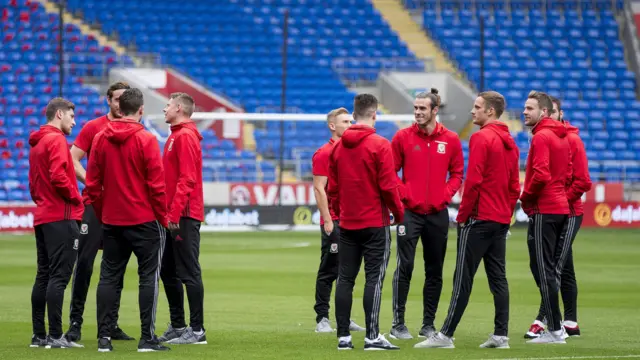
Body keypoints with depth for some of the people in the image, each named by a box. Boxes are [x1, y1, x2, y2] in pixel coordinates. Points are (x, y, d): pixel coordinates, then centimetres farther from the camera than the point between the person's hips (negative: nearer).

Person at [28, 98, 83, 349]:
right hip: (62, 217, -9)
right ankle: (55, 336, -14)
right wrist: (76, 197, -9)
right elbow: (58, 176, -21)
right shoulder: (56, 140, -10)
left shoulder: (36, 144, 18)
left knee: (43, 276, 11)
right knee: (59, 276, -10)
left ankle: (39, 335, 12)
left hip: (42, 217, 9)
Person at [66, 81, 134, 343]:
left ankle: (111, 324, 13)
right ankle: (75, 322, -1)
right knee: (84, 262, -6)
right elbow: (72, 159, -4)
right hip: (94, 203, -4)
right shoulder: (93, 128, -2)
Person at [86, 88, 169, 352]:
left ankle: (104, 337, 7)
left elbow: (92, 183, 6)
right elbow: (156, 184, -12)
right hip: (144, 220, -4)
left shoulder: (100, 139, 3)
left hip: (111, 221, 4)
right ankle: (147, 338, -3)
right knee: (148, 276, 1)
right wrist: (163, 217, -2)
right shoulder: (146, 140, -10)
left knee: (109, 277, 9)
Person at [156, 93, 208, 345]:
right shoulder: (176, 136, 18)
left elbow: (187, 180, -19)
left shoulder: (185, 137, -12)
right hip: (174, 217, 10)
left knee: (189, 273, -8)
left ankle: (197, 330, -6)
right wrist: (168, 211, 15)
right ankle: (177, 326, 20)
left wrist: (175, 213, -23)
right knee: (168, 272, 13)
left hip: (183, 217, -10)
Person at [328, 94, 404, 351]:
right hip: (375, 223, -5)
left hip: (347, 223, 5)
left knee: (345, 279, 7)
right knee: (374, 278, -4)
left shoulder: (338, 146, 6)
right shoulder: (379, 145, -11)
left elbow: (332, 187, 9)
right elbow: (388, 186, -13)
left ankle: (343, 336, 6)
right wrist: (399, 212, 1)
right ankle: (372, 336, -9)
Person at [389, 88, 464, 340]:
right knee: (404, 267, -8)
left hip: (438, 213, 2)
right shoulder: (403, 137, -1)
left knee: (435, 271, 7)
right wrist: (403, 194, -11)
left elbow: (457, 173, 8)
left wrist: (446, 194, -7)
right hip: (410, 212, -2)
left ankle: (428, 324, 14)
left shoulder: (451, 140, 3)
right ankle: (398, 324, -4)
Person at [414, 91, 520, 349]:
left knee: (463, 278, -7)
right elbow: (515, 186, 15)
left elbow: (473, 181, -18)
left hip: (479, 219, -8)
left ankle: (446, 335, -7)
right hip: (501, 221, 8)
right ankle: (501, 335, 7)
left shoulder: (481, 138, -12)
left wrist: (463, 214, -11)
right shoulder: (510, 142, 13)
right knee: (498, 277, 9)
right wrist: (506, 213, 17)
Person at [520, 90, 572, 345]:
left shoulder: (541, 137, -12)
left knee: (542, 269, -8)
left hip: (543, 211, -9)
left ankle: (554, 330, -11)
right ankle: (554, 326, 13)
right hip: (561, 207, 9)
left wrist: (526, 198, -8)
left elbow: (541, 174, -22)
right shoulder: (562, 137, 16)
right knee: (551, 269, 13)